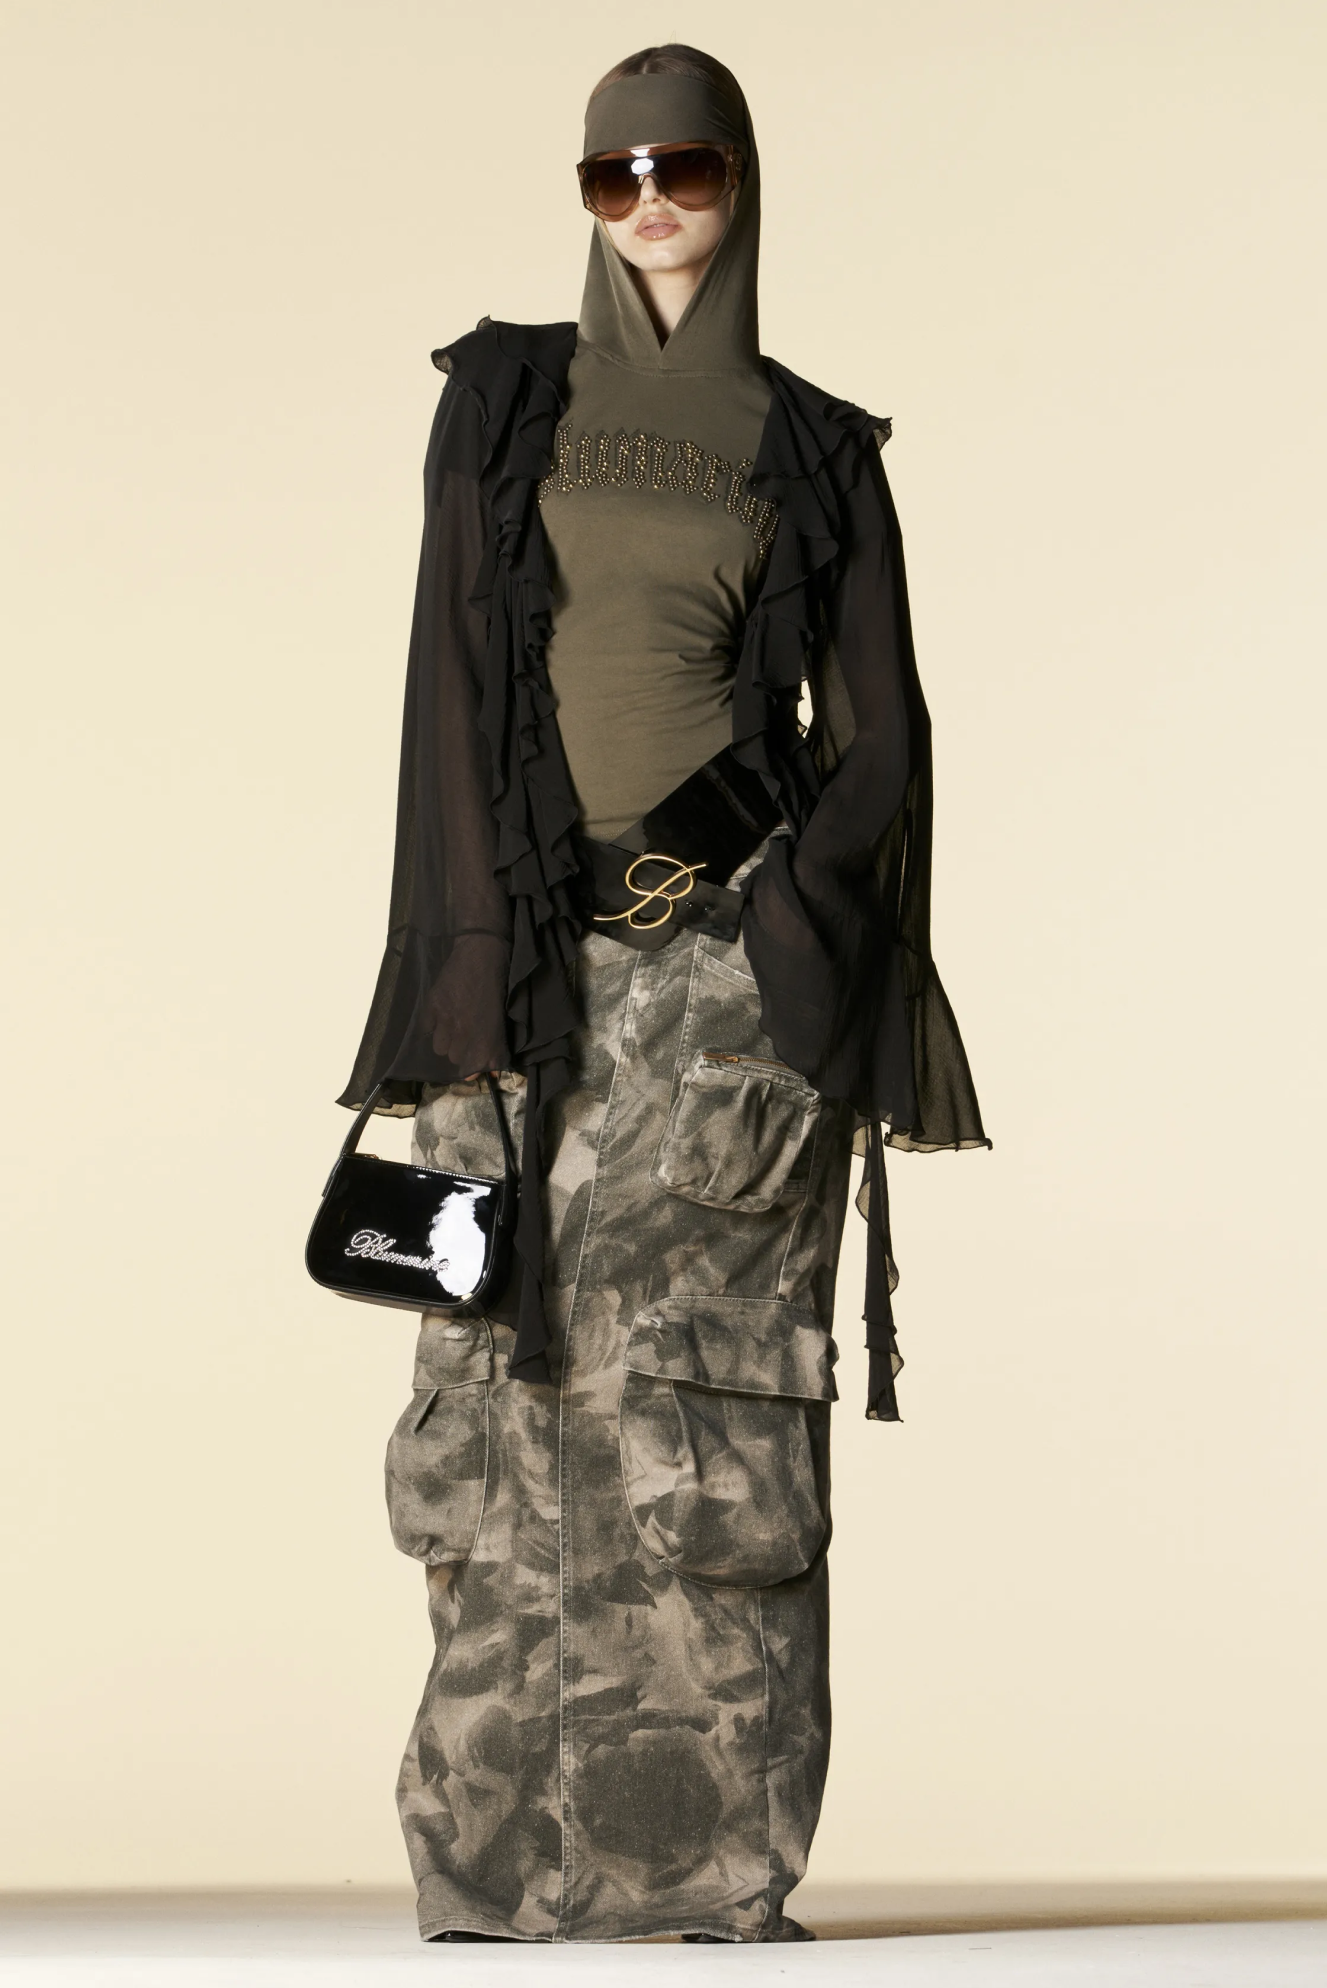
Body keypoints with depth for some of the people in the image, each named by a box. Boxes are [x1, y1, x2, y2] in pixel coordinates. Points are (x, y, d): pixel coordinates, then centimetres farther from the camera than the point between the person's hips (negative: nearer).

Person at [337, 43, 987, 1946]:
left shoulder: (817, 448, 9)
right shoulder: (503, 399, 9)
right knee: (522, 1385, -3)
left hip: (739, 950, -1)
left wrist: (798, 929, -10)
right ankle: (506, 1856, 2)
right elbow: (456, 672, 2)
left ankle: (724, 1857, -2)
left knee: (725, 1401, -5)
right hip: (541, 943, 1)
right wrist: (480, 963, -8)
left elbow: (881, 728, 5)